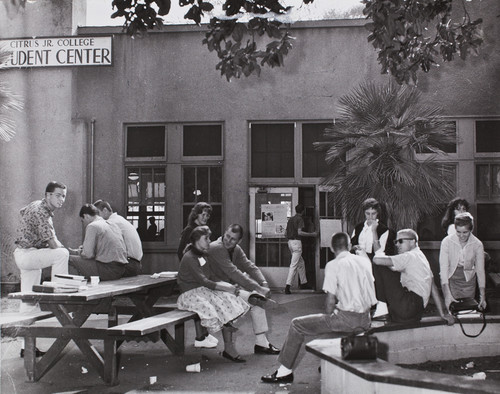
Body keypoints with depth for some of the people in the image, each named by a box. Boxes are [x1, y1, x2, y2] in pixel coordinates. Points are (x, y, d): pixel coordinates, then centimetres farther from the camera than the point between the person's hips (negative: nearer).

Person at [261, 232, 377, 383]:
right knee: (333, 317, 38)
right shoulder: (365, 260, 8)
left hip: (348, 319, -7)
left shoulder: (333, 265, -10)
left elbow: (330, 301, -14)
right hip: (366, 319, 7)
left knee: (297, 325, 5)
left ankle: (285, 371, 10)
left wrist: (328, 315, 6)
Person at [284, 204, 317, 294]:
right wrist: (312, 234, -12)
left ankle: (303, 283, 27)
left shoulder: (291, 219, 15)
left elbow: (286, 231, 16)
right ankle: (287, 286, -16)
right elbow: (299, 232, -19)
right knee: (294, 265, -10)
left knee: (301, 263, 20)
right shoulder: (300, 219, -9)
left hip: (290, 242, 9)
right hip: (296, 242, -9)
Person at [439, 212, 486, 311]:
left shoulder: (477, 245, -9)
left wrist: (482, 296, -10)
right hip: (450, 279, -1)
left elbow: (480, 270, -6)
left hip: (468, 280, 1)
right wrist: (447, 294, -27)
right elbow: (443, 267, -18)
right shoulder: (447, 242, -15)